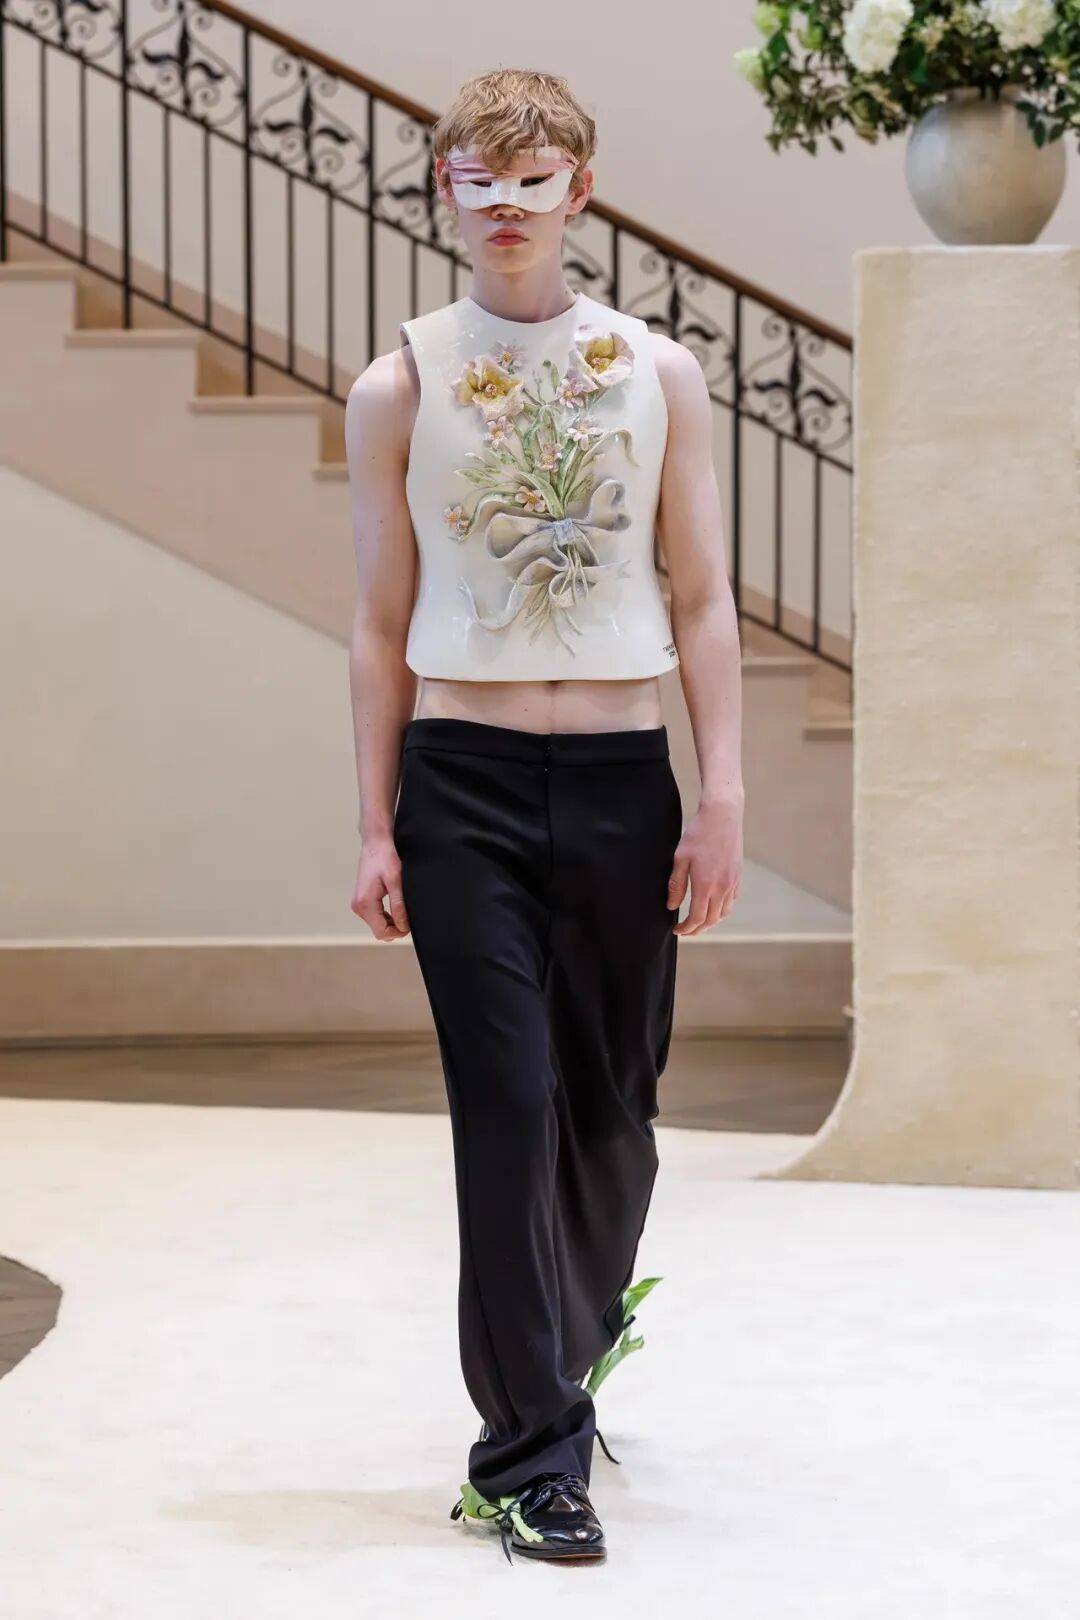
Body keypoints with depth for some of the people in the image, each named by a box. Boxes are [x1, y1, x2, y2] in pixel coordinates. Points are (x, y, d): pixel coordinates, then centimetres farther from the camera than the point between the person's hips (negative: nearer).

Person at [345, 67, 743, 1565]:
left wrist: (722, 800, -2)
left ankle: (575, 1332, 36)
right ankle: (535, 1454, 0)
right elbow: (382, 625, 5)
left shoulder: (659, 373, 6)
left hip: (622, 780, 2)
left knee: (614, 1104, 9)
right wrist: (378, 828, 1)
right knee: (509, 1104, -6)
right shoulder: (400, 387, 4)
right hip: (464, 781, -2)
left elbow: (702, 603, 5)